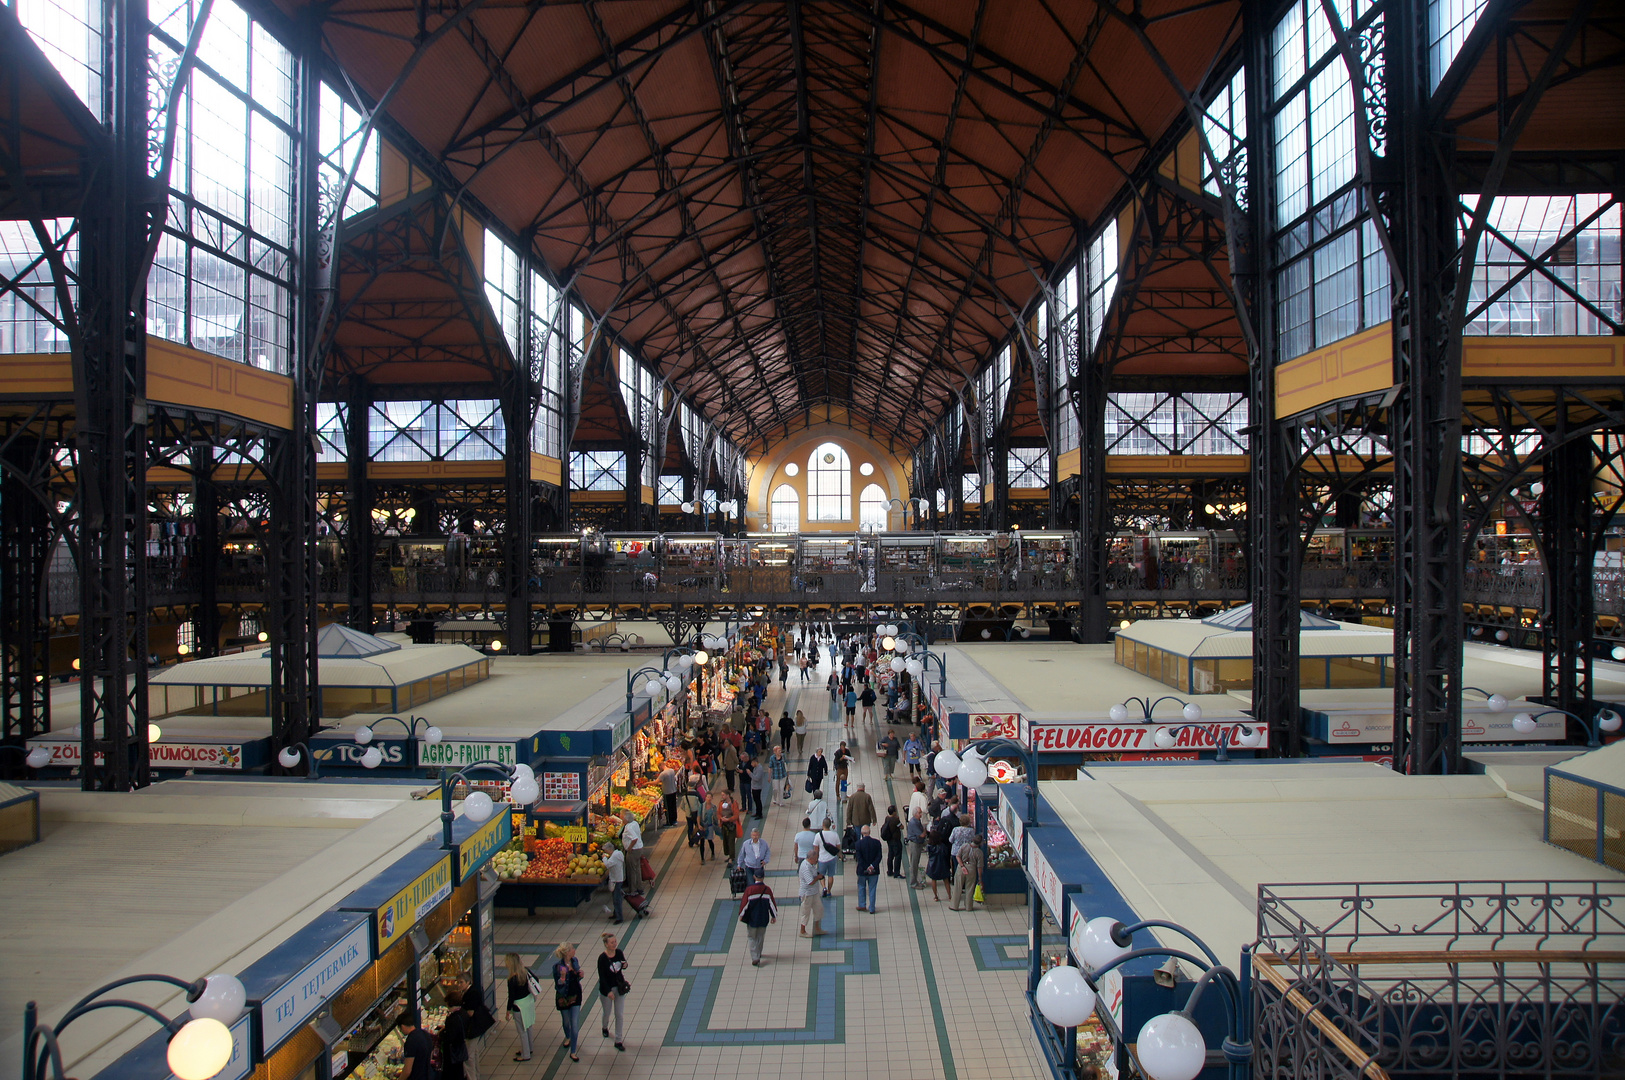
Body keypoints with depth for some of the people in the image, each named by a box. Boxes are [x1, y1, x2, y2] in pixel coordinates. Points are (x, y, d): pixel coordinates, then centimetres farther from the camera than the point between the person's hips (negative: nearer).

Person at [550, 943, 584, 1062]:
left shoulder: (575, 961, -6)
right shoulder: (558, 966, -23)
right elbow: (558, 987, -21)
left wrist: (580, 975, -12)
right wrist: (562, 976, -38)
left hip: (575, 996, 3)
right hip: (563, 997, -3)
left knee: (575, 1025, 1)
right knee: (566, 1021, 21)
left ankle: (573, 1052, 11)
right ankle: (568, 1037, 53)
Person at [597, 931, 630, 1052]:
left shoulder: (619, 953, -9)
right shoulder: (602, 958, -21)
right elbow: (602, 976, -18)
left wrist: (624, 965, -18)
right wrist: (608, 991, -23)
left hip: (619, 986, 3)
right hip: (606, 988, -3)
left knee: (619, 1014, 4)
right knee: (607, 1012, 18)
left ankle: (618, 1041, 15)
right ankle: (605, 1027, 52)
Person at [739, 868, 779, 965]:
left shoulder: (749, 889, -19)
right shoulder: (767, 890, -13)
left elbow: (744, 903, -11)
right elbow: (772, 903, -4)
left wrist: (741, 915, 5)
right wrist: (774, 916, 10)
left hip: (752, 918, -2)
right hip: (763, 919, 2)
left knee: (751, 937, 11)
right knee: (760, 937, 20)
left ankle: (755, 958, 1)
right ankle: (758, 954, 34)